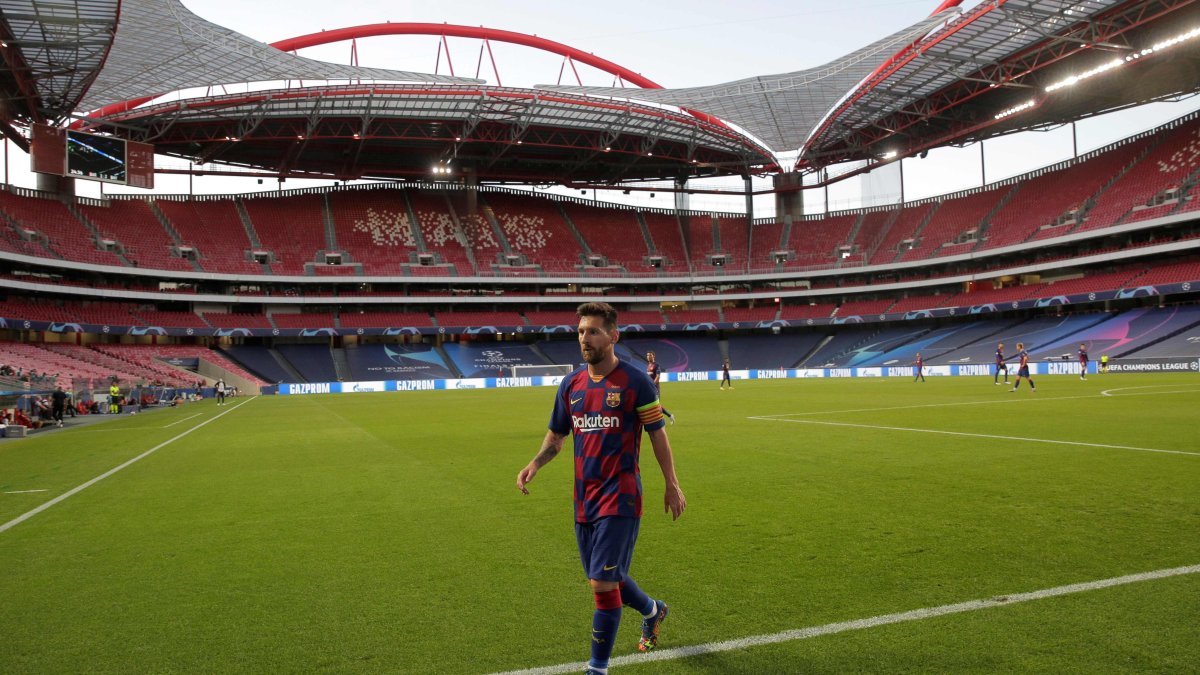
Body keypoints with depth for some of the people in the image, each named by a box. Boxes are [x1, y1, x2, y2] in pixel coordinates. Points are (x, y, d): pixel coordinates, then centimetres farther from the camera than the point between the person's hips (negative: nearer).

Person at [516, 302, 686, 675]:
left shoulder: (635, 381, -10)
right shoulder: (571, 384, 5)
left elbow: (657, 435, -3)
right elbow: (556, 435, 14)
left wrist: (672, 485, -1)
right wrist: (535, 463, -3)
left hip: (620, 499, -6)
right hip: (584, 498, 6)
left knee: (603, 581, -8)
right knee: (607, 577, 18)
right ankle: (652, 610, 48)